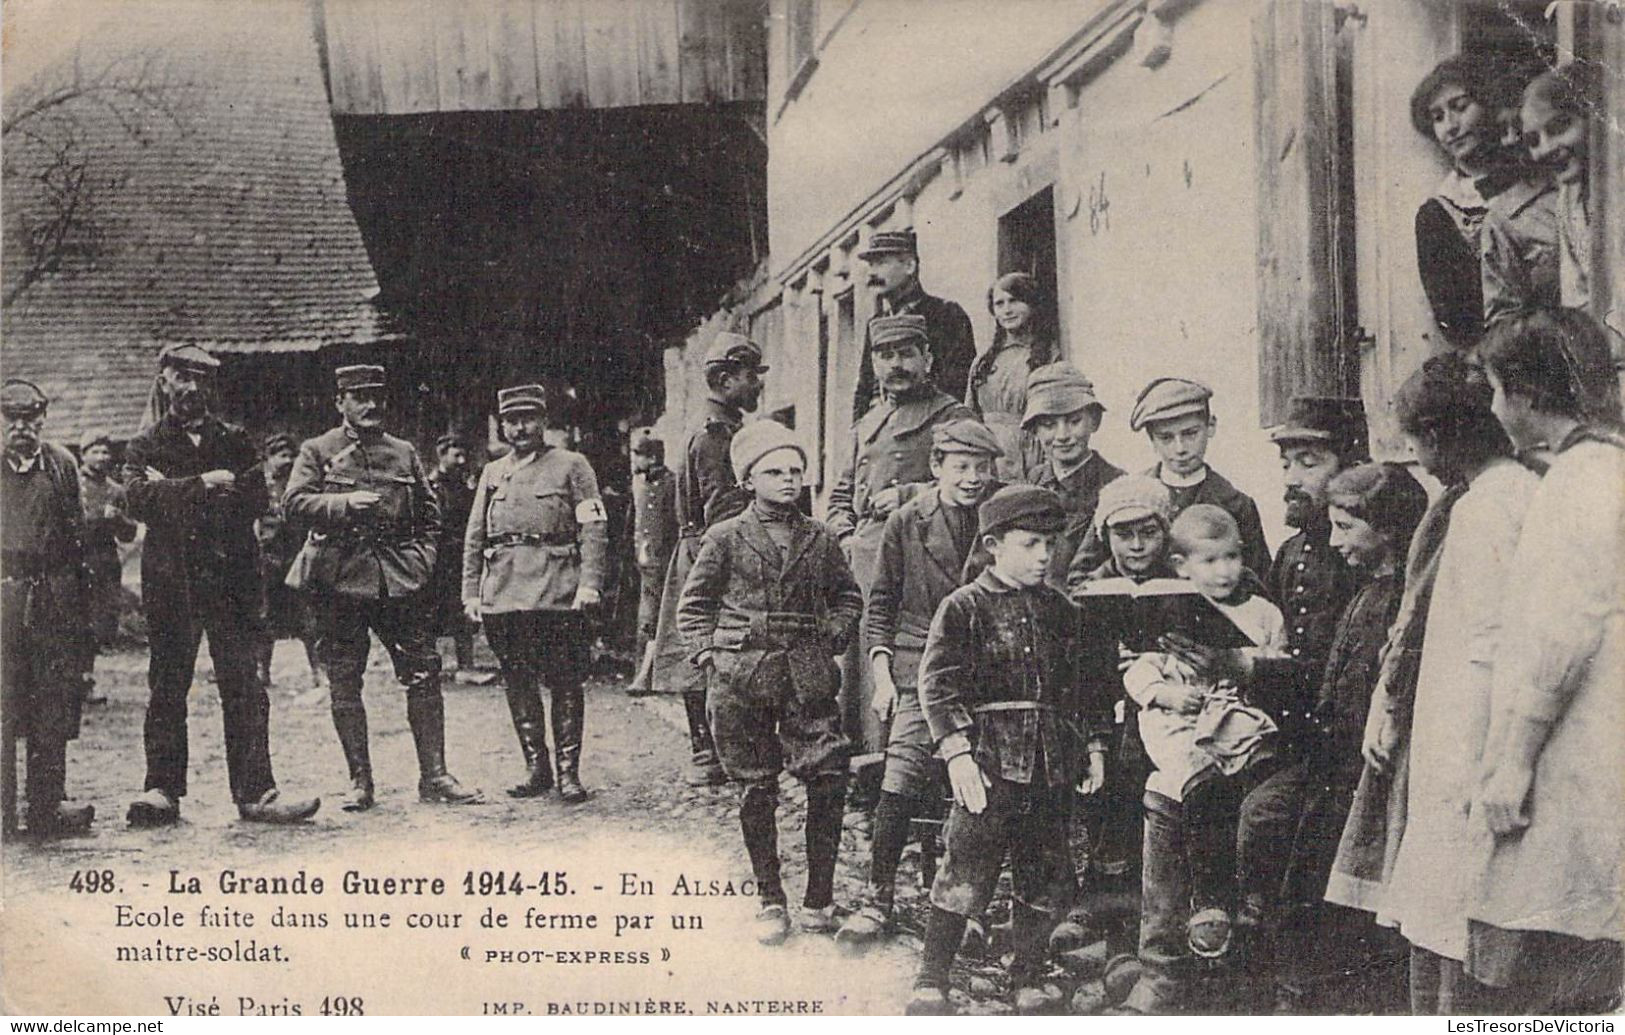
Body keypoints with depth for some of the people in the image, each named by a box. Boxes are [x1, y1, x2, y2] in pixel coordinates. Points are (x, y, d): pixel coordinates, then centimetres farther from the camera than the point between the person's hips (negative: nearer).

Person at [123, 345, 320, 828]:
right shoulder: (144, 446, 11)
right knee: (167, 688, 3)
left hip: (231, 576, 0)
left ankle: (255, 793, -5)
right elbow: (139, 499, -7)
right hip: (169, 581, 0)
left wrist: (173, 492, -7)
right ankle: (162, 790, 10)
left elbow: (256, 498, -1)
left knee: (244, 689, -4)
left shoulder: (234, 441, 14)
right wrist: (200, 486, -16)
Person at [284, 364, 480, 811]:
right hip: (339, 579, -2)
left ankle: (434, 776, 5)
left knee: (424, 676, -2)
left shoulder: (405, 453, 14)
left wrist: (422, 557, 3)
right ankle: (359, 782, 12)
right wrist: (347, 502, -18)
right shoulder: (317, 451, 5)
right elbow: (294, 502, -7)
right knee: (345, 685, 2)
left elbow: (429, 514, 18)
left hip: (401, 578, 2)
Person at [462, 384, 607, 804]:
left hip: (558, 594, -4)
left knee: (565, 685, -2)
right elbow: (474, 537, 18)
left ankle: (568, 772, 5)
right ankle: (536, 767, 15)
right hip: (503, 594, 4)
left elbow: (594, 529, -1)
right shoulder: (493, 473, 18)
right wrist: (471, 592, 9)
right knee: (519, 686, 6)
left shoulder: (572, 466, 6)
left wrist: (590, 582, -12)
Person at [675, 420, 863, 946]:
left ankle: (818, 899, 5)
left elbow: (848, 597, 19)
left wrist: (830, 640, 4)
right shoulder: (726, 538, 4)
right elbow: (693, 604, 10)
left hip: (807, 675, 1)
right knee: (756, 790, 4)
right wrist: (709, 653, -1)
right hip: (741, 675, -1)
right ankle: (771, 901, 16)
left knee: (828, 780, -8)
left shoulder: (819, 539, 9)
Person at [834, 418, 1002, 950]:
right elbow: (880, 603, 7)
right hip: (920, 670, -1)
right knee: (899, 787, -9)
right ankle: (879, 899, 3)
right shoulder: (906, 523, 2)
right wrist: (882, 673, -1)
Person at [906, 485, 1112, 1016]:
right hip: (989, 759, -5)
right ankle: (930, 981, 7)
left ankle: (1028, 976, 28)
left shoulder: (1060, 611, 13)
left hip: (1051, 766, 5)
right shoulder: (964, 606, -4)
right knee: (965, 876, -6)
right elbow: (936, 683, -9)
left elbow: (1086, 683, 20)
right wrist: (957, 751, -16)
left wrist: (1094, 745, 13)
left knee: (1047, 877, 11)